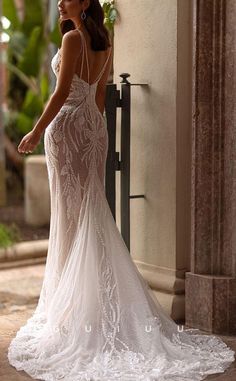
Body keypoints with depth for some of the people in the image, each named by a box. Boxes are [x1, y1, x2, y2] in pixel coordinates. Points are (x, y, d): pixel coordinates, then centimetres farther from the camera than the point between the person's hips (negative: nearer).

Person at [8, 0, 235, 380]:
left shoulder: (73, 38, -13)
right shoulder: (105, 42, 10)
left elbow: (62, 92, -18)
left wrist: (37, 131, -12)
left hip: (67, 125, -8)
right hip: (93, 125, 8)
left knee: (70, 211, -2)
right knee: (92, 208, 11)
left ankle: (71, 300, 5)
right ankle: (99, 301, 17)